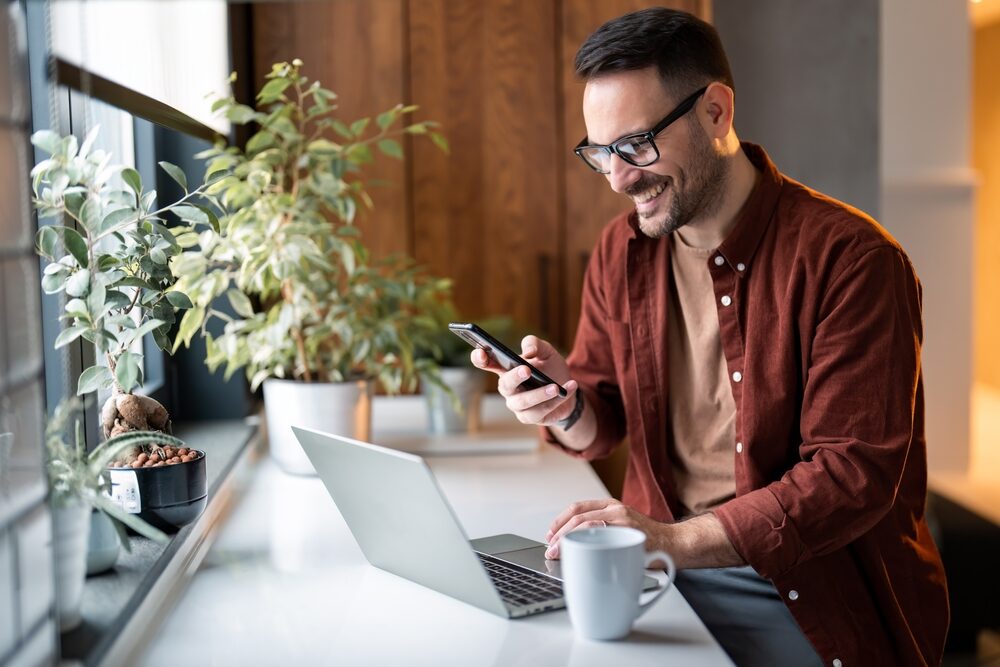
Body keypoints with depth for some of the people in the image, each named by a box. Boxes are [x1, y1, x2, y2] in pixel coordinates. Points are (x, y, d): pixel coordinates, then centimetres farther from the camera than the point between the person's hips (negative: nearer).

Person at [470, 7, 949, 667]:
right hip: (660, 566, 5)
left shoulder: (850, 259, -14)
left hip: (807, 591, -5)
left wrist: (679, 539, -26)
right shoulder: (620, 252, 5)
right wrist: (567, 410, -10)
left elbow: (855, 475, -18)